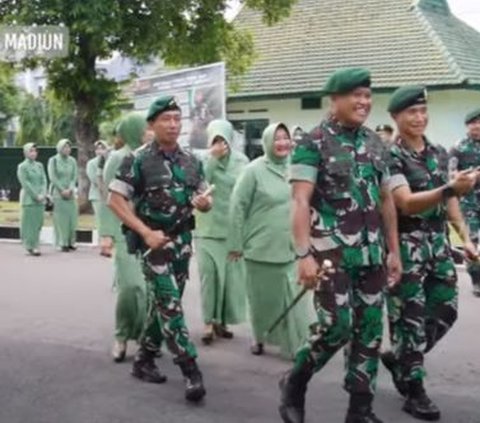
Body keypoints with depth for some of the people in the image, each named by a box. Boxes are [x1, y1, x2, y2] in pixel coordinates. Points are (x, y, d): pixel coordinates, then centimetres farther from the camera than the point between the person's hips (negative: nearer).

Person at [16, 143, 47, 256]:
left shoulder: (39, 166, 13)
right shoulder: (22, 167, -2)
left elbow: (44, 181, 7)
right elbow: (25, 183, -9)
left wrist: (43, 194, -8)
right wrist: (36, 196, -14)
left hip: (40, 199, 5)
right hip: (29, 199, -5)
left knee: (39, 222, 4)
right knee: (30, 222, -5)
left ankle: (34, 246, 13)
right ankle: (30, 246, 0)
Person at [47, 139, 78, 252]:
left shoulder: (72, 161, 8)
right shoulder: (53, 160, -1)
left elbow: (74, 177, 6)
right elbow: (52, 177, -6)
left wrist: (70, 189, -9)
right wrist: (62, 190, -11)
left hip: (70, 193, 4)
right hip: (58, 193, -4)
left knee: (72, 217, 0)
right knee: (61, 218, -5)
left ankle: (71, 242, 7)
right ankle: (63, 243, -3)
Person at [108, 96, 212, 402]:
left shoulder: (192, 161, 7)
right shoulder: (138, 161, -9)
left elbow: (205, 199, 16)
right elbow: (115, 200, -11)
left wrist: (204, 202, -10)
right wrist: (146, 232, -18)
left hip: (182, 240, 6)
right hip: (154, 240, -6)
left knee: (165, 302, 13)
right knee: (170, 304, -10)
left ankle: (144, 360, 29)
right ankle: (191, 372, -8)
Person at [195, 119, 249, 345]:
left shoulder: (241, 161, 2)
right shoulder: (203, 160, -2)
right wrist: (213, 158, -20)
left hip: (233, 229, 2)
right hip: (207, 229, -2)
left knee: (229, 275, 5)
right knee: (209, 274, -6)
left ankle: (221, 320, 18)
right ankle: (209, 322, 1)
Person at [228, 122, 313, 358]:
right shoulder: (254, 170, -9)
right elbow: (237, 207, -7)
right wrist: (236, 244, -7)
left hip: (290, 248, 3)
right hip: (261, 248, -3)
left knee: (293, 299, 2)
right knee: (263, 298, 11)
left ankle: (297, 346, 12)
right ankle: (260, 338, 32)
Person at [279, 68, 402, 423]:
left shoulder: (376, 144, 12)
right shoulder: (314, 144, -6)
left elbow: (386, 200, 16)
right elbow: (301, 202, -13)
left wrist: (394, 250, 14)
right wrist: (304, 254, -21)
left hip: (371, 252, 6)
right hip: (331, 250, -6)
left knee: (370, 330, 6)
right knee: (337, 326, -11)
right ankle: (294, 383, 15)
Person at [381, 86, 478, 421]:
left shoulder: (440, 153, 10)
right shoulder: (390, 157, -12)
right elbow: (406, 204, -23)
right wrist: (450, 188, -34)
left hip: (438, 242, 7)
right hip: (406, 245, -7)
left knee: (445, 311, 10)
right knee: (411, 317, -2)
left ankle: (398, 357, 31)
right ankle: (414, 390, 9)